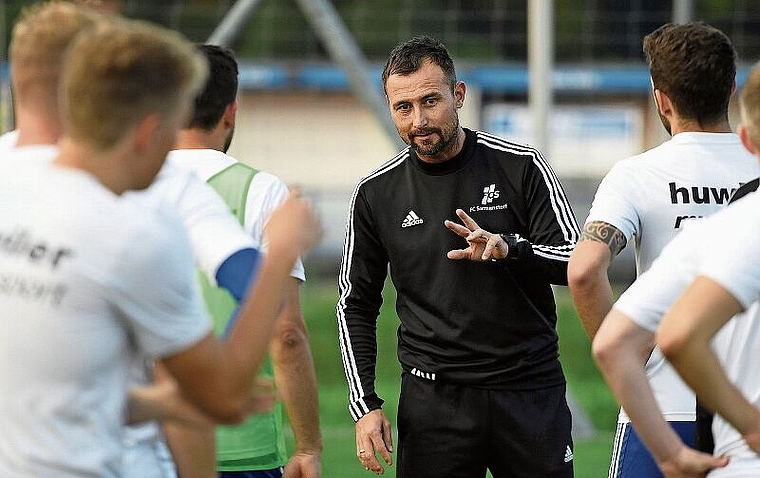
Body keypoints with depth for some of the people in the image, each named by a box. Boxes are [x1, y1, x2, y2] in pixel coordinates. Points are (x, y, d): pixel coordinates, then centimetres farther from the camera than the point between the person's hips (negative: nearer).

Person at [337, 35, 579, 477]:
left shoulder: (521, 167, -2)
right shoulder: (376, 193, 3)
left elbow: (577, 260, -6)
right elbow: (357, 306, 10)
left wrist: (509, 249, -26)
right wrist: (364, 404, 1)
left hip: (531, 391, -1)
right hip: (433, 402, 1)